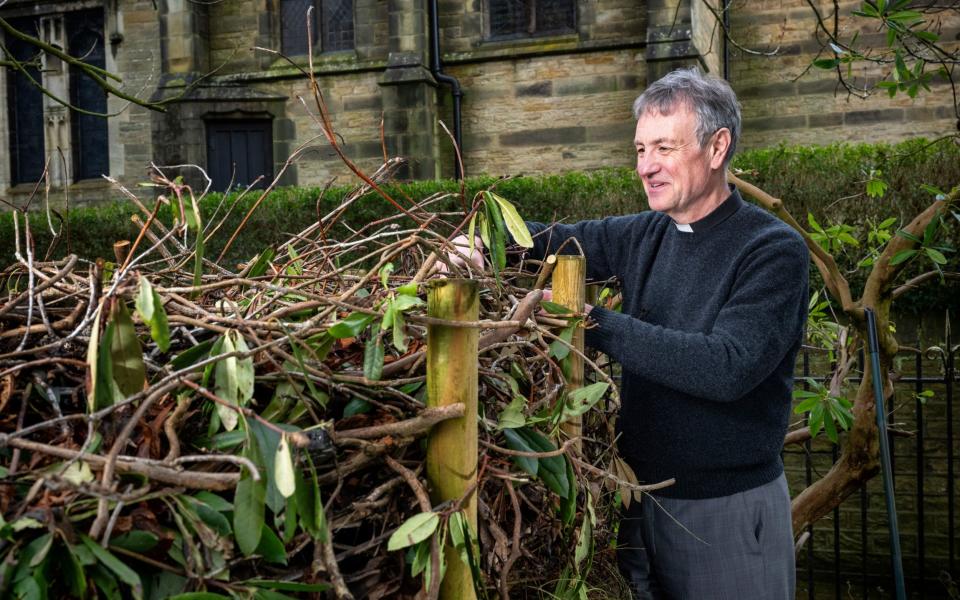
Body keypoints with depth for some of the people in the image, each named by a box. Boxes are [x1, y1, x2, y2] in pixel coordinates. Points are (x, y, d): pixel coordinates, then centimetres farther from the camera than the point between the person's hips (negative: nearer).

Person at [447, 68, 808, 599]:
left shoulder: (774, 251, -15)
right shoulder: (645, 236, 4)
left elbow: (728, 368, -28)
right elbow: (550, 240, 12)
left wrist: (594, 322, -27)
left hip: (729, 511, -5)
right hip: (643, 495, 6)